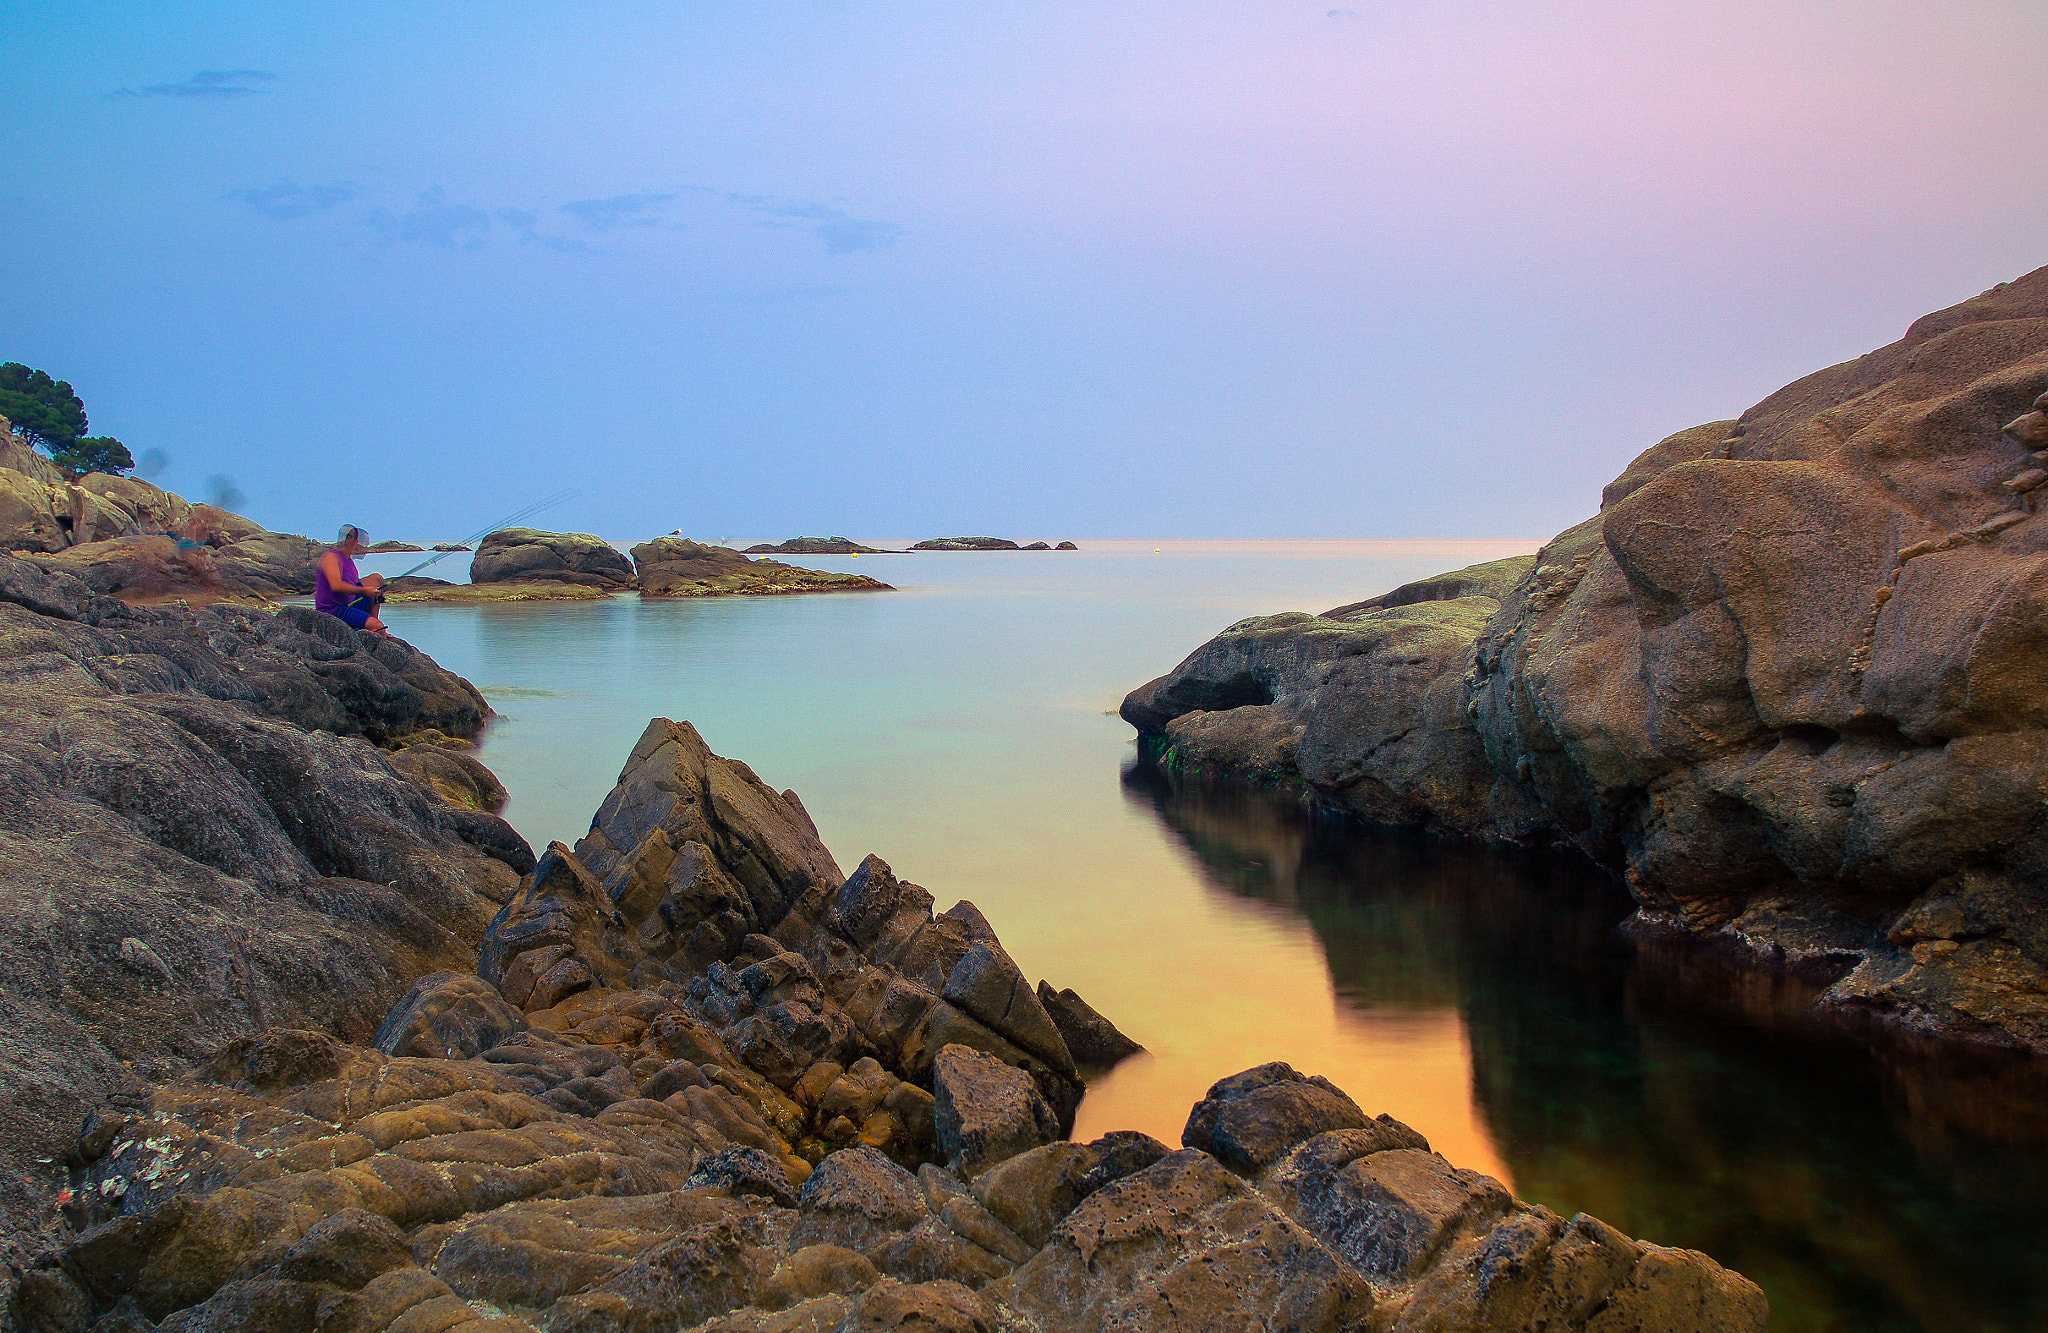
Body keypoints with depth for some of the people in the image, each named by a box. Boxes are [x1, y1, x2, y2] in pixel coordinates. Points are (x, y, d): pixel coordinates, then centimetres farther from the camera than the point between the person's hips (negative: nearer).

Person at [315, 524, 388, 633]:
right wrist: (364, 591, -24)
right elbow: (336, 586, -28)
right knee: (378, 627, -25)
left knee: (377, 579, 14)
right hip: (332, 611, -10)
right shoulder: (331, 557, -14)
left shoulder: (349, 561, 15)